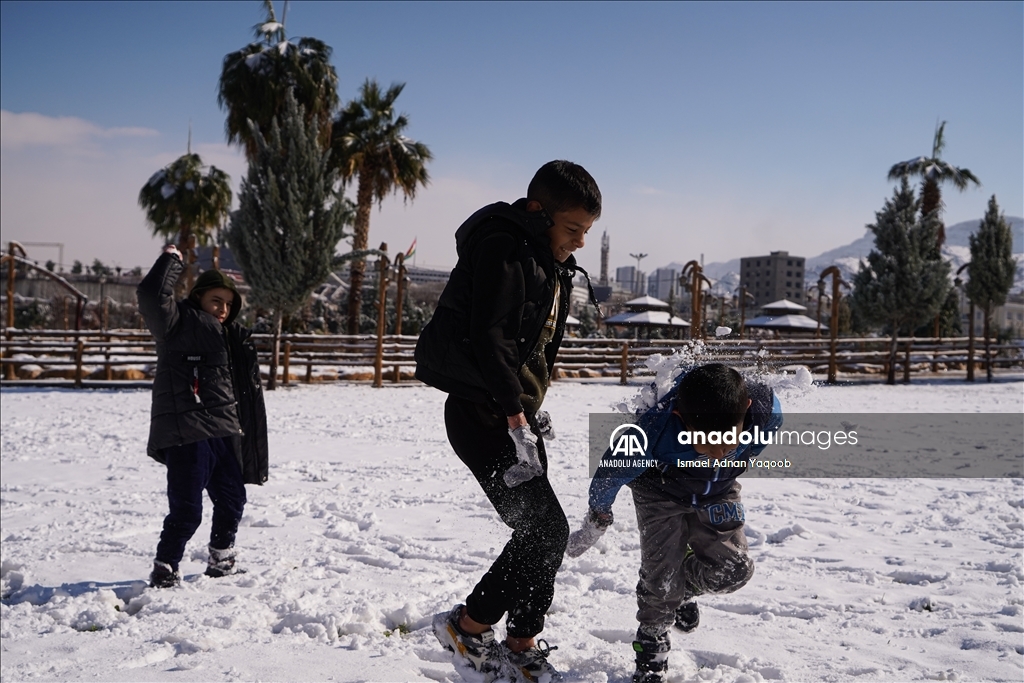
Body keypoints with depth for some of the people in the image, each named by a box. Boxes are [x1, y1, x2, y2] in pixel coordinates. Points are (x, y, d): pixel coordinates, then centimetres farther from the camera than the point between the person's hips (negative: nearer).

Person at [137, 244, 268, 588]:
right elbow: (151, 295, -23)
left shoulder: (230, 336, 19)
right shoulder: (178, 324, -3)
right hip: (186, 435, -8)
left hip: (224, 432, 8)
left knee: (232, 500, 17)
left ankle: (221, 563, 34)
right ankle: (165, 570, 4)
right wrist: (172, 260, -11)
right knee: (187, 509, -10)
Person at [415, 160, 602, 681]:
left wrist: (533, 406, 16)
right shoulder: (502, 249, -16)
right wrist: (517, 420, -26)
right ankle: (467, 626, 5)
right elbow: (489, 339, -24)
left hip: (514, 410, 10)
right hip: (481, 413, -10)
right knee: (547, 529, -11)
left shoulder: (549, 261, 15)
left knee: (540, 529, 10)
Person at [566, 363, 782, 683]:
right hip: (661, 491, -3)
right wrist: (597, 519, -4)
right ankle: (651, 647, 18)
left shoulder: (766, 411, -36)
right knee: (661, 573, -11)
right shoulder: (654, 434, -44)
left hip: (718, 493, 3)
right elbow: (612, 471, -21)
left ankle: (684, 588, 28)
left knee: (733, 569, -6)